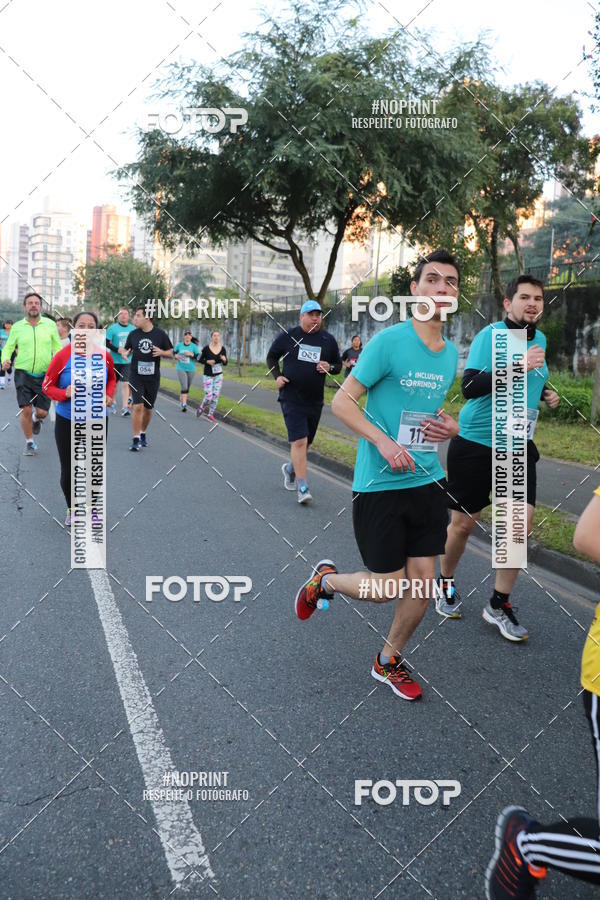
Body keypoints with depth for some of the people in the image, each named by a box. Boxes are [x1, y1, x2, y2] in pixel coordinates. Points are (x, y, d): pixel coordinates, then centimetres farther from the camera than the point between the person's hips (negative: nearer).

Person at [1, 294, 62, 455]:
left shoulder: (50, 324, 2)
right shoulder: (17, 327, 3)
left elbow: (57, 347, 8)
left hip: (44, 375, 0)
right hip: (23, 374, 0)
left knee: (42, 412, 0)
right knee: (26, 410, -5)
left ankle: (36, 419, 39)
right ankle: (29, 442, 15)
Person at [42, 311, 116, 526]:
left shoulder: (104, 356, -6)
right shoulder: (62, 356, -14)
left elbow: (111, 379, 14)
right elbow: (47, 386, -6)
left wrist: (109, 395, -4)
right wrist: (64, 394, -24)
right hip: (67, 422, -2)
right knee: (68, 471, 5)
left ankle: (91, 508, 35)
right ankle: (72, 510, 30)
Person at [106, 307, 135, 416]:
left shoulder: (133, 329, 4)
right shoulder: (112, 328, -5)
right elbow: (106, 343, -9)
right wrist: (118, 350, -20)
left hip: (128, 361, 1)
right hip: (114, 361, -1)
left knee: (125, 384, -9)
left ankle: (125, 407, -10)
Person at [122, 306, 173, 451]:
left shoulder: (160, 334, -2)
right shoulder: (133, 334, 2)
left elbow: (170, 353, 4)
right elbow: (126, 349, 14)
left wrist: (161, 352, -17)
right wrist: (124, 353, -10)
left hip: (153, 378, 1)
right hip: (136, 376, 0)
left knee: (148, 408, 11)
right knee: (138, 407, -11)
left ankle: (143, 434, 34)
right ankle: (136, 440, -4)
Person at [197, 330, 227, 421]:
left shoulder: (223, 349, -2)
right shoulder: (206, 348, -11)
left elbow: (225, 363, 4)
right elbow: (200, 359, 1)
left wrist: (224, 360, -18)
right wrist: (207, 361, -18)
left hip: (218, 375, 3)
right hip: (208, 376, -3)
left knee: (215, 396, 1)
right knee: (208, 397, -8)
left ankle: (210, 414, 18)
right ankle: (201, 408, 23)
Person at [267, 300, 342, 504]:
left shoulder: (328, 340, 5)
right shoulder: (288, 336, -1)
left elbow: (339, 365, 14)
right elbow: (271, 357, 11)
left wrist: (329, 367, -9)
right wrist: (277, 376, -5)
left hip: (315, 401, 4)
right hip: (291, 398, -4)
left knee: (305, 442, 15)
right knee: (299, 441, -14)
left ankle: (290, 468, 44)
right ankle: (302, 488, -11)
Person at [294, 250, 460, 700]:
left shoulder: (451, 352, 9)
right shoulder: (389, 341, -12)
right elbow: (342, 401, -11)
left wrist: (450, 425, 2)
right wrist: (384, 442, -23)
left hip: (428, 481, 6)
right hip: (379, 484, -6)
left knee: (422, 581, 7)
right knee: (388, 588, 0)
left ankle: (390, 661, 32)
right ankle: (326, 579, 32)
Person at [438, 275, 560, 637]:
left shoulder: (539, 338, 9)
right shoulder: (490, 335, -13)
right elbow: (470, 387, -26)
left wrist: (545, 392, 7)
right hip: (475, 444, -5)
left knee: (521, 521, -6)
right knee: (464, 522, 5)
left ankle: (500, 605, 10)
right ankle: (446, 584, 32)